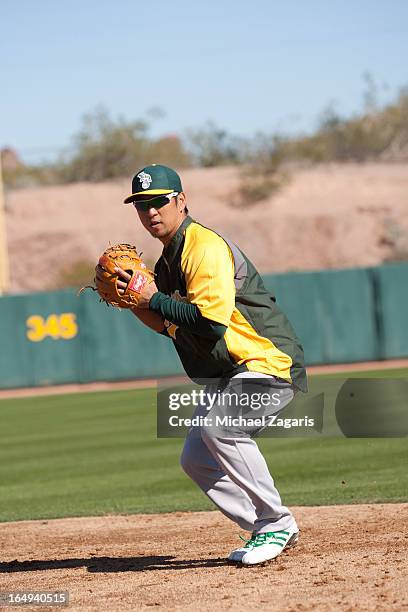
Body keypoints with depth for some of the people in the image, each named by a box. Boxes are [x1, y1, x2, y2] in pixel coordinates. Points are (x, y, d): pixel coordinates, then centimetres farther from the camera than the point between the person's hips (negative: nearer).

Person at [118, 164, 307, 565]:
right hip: (228, 375, 11)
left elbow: (210, 320, -28)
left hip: (268, 360, -11)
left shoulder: (205, 247, -18)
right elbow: (169, 325, 19)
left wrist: (154, 298, -20)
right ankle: (270, 531, 13)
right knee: (195, 460, 8)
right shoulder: (168, 261, 13)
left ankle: (275, 524, -20)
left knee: (219, 427, -31)